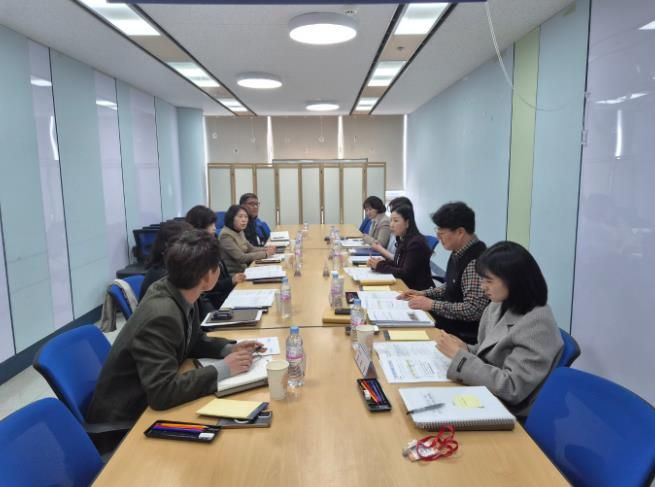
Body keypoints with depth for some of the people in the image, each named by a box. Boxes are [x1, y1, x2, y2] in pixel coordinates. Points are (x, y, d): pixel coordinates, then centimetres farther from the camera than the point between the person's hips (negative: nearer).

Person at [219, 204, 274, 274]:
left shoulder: (240, 232, 9)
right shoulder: (226, 235, -18)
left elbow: (251, 248, 12)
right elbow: (241, 257, -22)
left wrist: (266, 249, -7)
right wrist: (265, 254, -19)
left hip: (242, 270, 8)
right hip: (231, 274, -8)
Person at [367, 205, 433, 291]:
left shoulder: (416, 243, -19)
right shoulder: (402, 239, 5)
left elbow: (406, 273, -20)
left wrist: (380, 266, -16)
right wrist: (382, 262, -9)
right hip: (405, 286, 7)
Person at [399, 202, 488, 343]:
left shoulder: (476, 262, -25)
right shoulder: (459, 253, 5)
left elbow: (474, 310, -28)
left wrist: (432, 304, -22)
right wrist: (424, 293, 4)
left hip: (463, 334, -8)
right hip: (447, 320, 9)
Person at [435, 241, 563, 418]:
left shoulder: (537, 324, -22)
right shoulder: (499, 306, 1)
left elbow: (512, 388, -25)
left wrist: (460, 355, -21)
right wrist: (465, 349, -8)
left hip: (510, 413, -7)